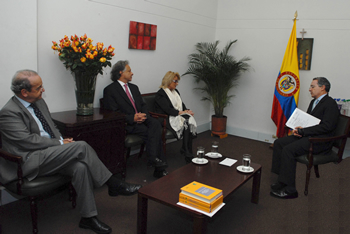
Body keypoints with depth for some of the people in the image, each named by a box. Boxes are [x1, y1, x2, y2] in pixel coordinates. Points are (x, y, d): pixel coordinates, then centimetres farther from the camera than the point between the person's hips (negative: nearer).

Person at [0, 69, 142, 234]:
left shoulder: (39, 102, 13)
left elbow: (52, 127, 21)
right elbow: (28, 140, -19)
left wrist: (61, 140, 1)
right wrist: (59, 143, -13)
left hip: (49, 155, 7)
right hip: (31, 162, -7)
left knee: (80, 167, -23)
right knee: (82, 146, -26)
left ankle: (88, 217, -13)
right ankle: (114, 185, -14)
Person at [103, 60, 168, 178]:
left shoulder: (134, 87, 23)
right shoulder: (110, 90, 0)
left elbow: (143, 105, 21)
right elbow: (112, 112, -8)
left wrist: (144, 115, -3)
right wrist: (132, 118, -19)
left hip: (142, 119, 6)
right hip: (128, 124, -6)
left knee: (155, 123, -27)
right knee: (155, 134, -26)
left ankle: (154, 158, -30)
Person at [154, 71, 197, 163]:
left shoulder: (176, 91, 23)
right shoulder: (160, 94, -3)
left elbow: (182, 105, 19)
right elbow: (167, 109, -14)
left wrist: (187, 111, -3)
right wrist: (180, 112, -21)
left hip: (178, 116, 7)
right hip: (167, 119, -7)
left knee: (189, 121, -27)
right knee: (186, 123, -31)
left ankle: (185, 150, -23)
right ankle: (187, 153, -24)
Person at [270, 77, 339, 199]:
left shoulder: (331, 104, -11)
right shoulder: (314, 102, 19)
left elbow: (326, 127, -21)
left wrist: (302, 131, -20)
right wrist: (299, 129, 0)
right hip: (307, 135, 10)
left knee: (288, 150, -27)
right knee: (278, 143, -3)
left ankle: (289, 190, -19)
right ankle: (282, 179, 0)